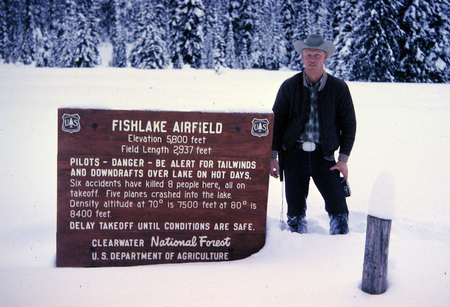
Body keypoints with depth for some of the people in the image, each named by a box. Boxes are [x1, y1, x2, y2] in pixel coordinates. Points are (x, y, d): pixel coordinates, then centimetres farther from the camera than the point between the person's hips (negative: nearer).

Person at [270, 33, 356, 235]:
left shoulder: (339, 88, 2)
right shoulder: (289, 87, 3)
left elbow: (349, 124, 6)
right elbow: (276, 122, 6)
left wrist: (343, 159, 0)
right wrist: (273, 156, 1)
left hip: (324, 156, 0)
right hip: (294, 154, 1)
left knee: (338, 208, -6)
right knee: (295, 210, 6)